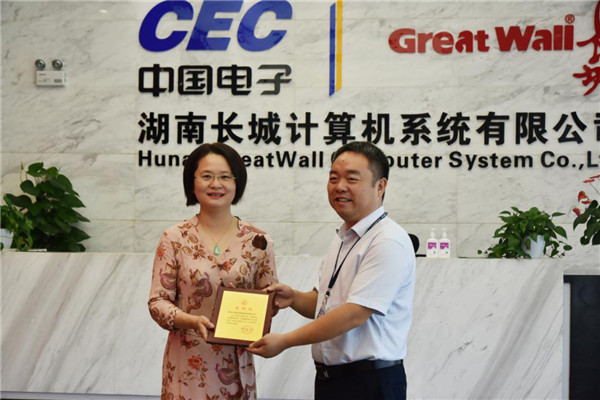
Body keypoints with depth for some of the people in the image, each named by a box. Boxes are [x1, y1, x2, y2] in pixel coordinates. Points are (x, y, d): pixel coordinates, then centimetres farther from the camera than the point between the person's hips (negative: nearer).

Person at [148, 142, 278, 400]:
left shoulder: (258, 241, 1)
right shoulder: (174, 239, -2)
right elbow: (157, 301, -2)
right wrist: (191, 321, -20)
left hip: (236, 363, 1)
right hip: (187, 364, -1)